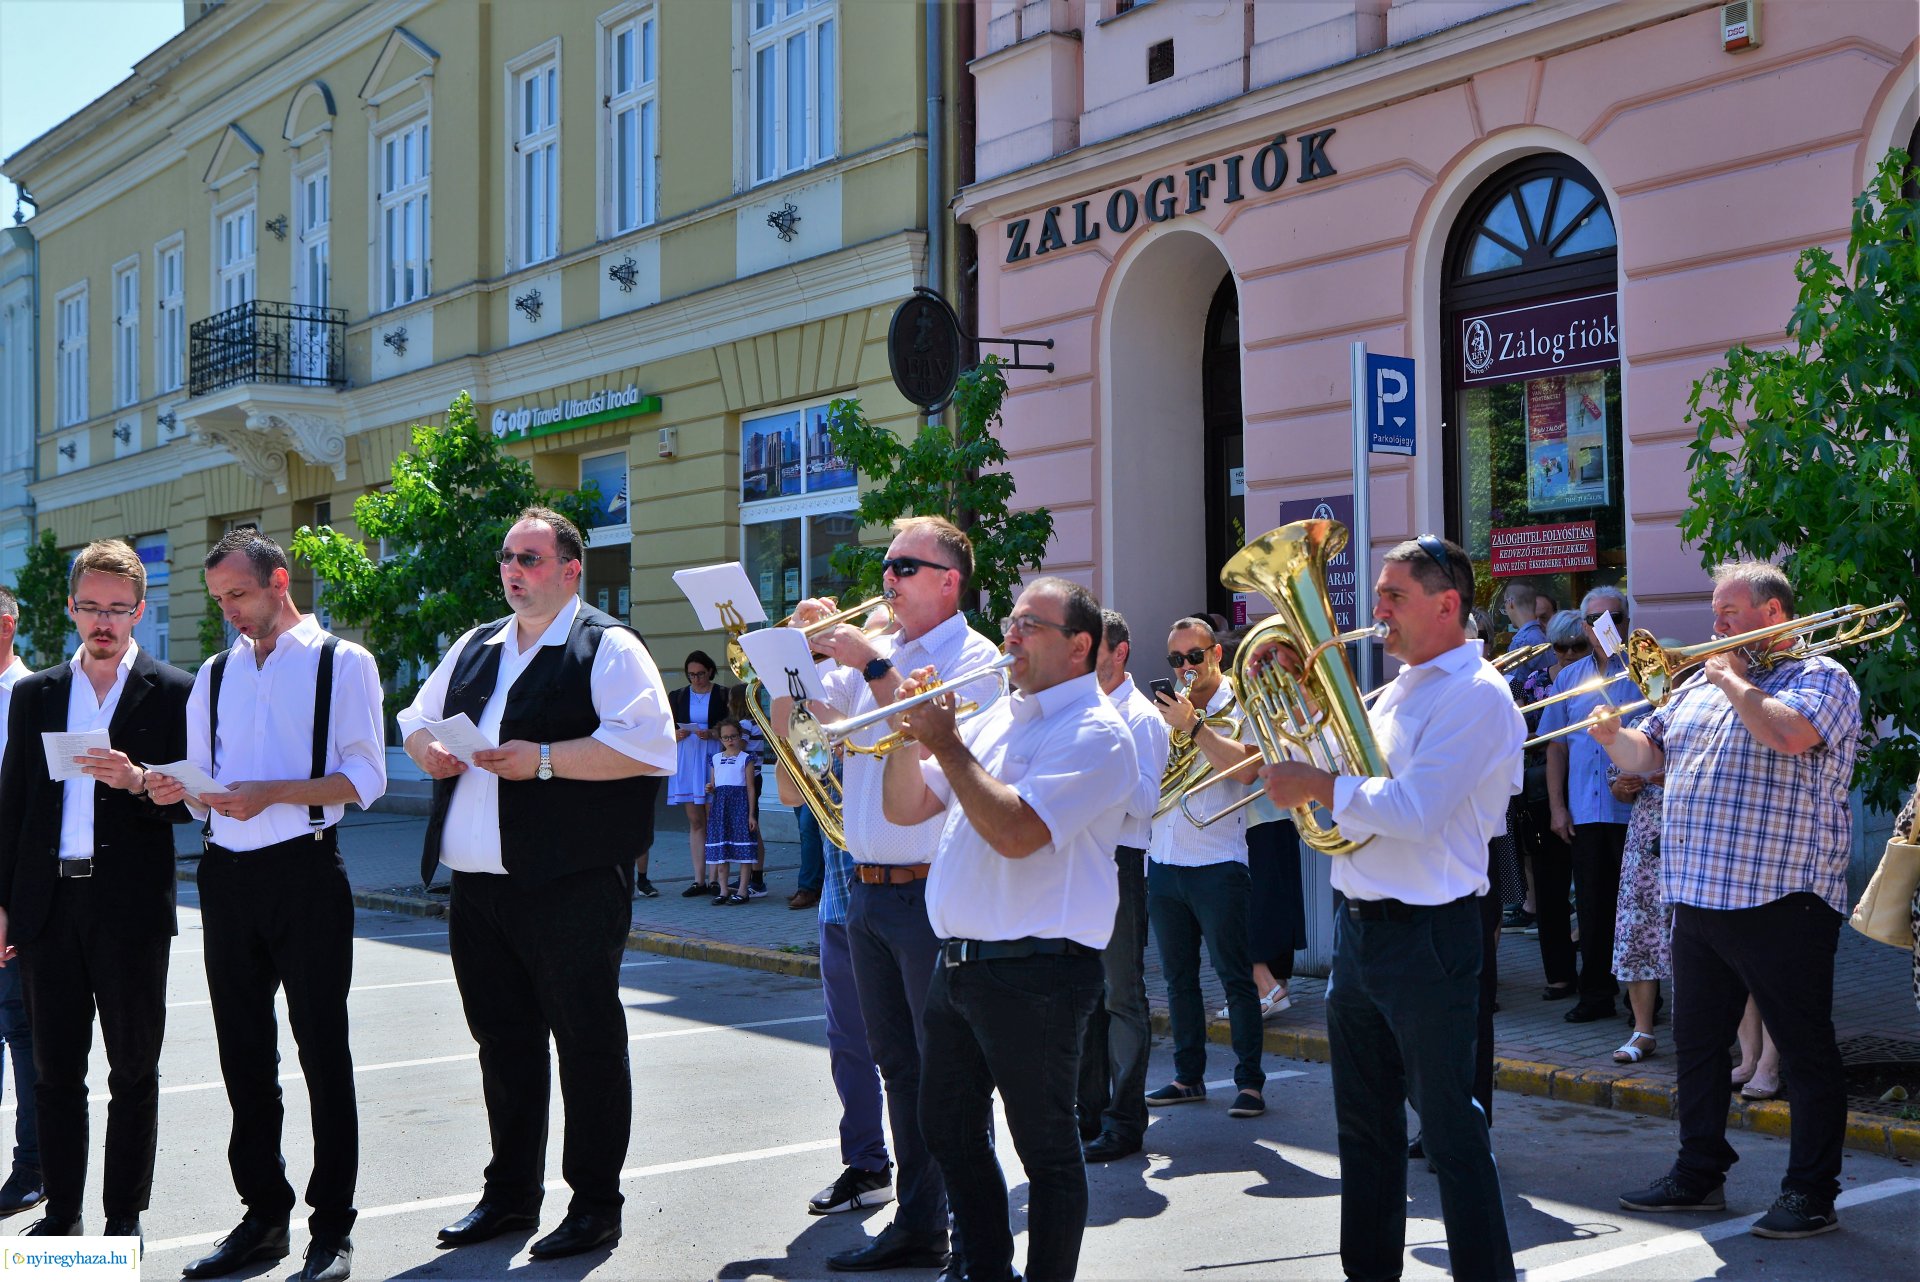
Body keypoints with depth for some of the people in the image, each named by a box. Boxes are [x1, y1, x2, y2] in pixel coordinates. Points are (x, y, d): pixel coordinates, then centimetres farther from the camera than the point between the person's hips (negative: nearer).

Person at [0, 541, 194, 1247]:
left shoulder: (173, 693, 2)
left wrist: (138, 783, -20)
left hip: (131, 906, -3)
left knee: (134, 1070, 4)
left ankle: (125, 1218, 14)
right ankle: (61, 1213, 19)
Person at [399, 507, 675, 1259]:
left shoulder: (606, 647, -5)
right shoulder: (475, 647, 18)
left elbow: (646, 745, -17)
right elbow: (416, 718, 27)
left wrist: (543, 760, -21)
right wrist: (427, 747, 3)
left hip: (569, 887, -7)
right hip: (476, 886, 7)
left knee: (587, 1041, 1)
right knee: (502, 1040, 15)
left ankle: (596, 1205, 11)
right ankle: (510, 1193, 27)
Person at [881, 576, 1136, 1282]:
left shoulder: (1093, 732, -12)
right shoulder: (998, 717, 14)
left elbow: (1016, 832, -25)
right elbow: (905, 808, 16)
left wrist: (947, 744, -17)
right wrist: (911, 731, 0)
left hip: (1033, 974, -9)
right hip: (958, 960, 9)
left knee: (1046, 1148, 3)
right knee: (949, 1130, 18)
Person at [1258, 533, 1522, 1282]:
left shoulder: (1475, 696, -14)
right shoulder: (1400, 691, 14)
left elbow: (1415, 810, -24)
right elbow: (1351, 770, 20)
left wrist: (1317, 786, -16)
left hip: (1425, 938, -9)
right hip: (1359, 930, 9)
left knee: (1450, 1127, -1)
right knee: (1365, 1121, 17)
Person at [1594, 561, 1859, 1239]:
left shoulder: (1821, 678, -5)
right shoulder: (1700, 684, 17)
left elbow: (1789, 733, -26)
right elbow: (1648, 755, 19)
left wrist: (1734, 679, -11)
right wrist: (1614, 736, -3)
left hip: (1780, 900, -8)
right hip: (1697, 898, 8)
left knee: (1805, 1049, 1)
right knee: (1697, 1042, 15)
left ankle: (1811, 1192, 10)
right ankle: (1699, 1173, 27)